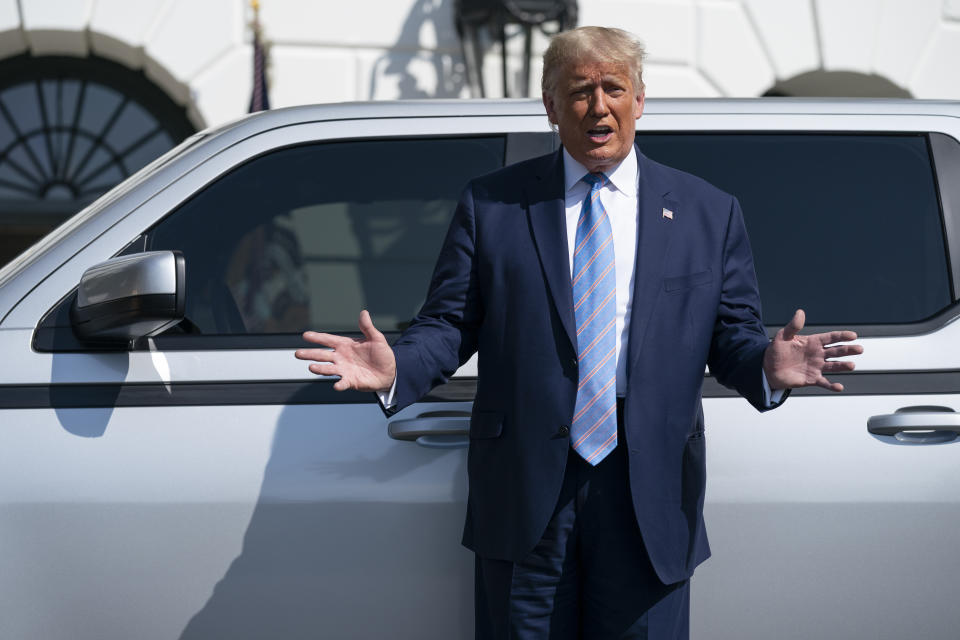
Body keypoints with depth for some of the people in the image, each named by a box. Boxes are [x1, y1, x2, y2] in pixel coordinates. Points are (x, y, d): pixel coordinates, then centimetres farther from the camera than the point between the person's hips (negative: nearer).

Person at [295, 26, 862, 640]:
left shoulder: (709, 213, 9)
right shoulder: (490, 204, 7)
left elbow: (732, 334, 7)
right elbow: (450, 322, 4)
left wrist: (766, 365, -16)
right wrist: (397, 368, -16)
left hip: (651, 492, 0)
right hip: (525, 488, 0)